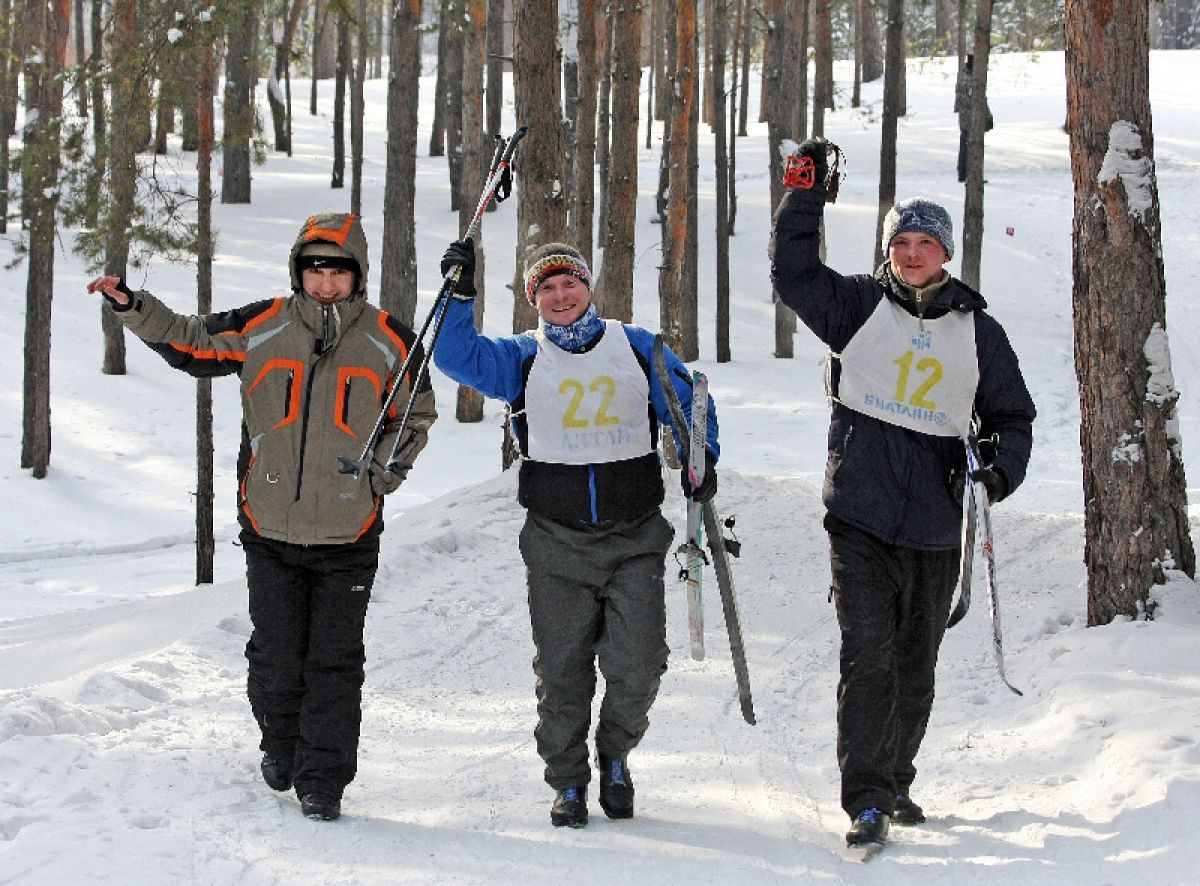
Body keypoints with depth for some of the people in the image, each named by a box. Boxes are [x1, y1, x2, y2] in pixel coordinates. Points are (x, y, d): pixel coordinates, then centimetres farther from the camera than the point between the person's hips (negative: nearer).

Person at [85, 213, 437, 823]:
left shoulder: (389, 342, 0)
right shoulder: (259, 328, 0)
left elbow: (416, 416, 12)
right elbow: (187, 343, 13)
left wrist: (380, 474, -2)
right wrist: (133, 308, 0)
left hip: (349, 536, -1)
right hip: (270, 528, 1)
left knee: (334, 663, 0)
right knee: (275, 655, 5)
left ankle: (323, 779, 9)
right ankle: (280, 744, 31)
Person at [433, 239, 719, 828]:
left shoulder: (637, 348, 8)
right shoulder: (521, 359, 7)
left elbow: (689, 404, 15)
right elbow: (457, 357, -7)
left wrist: (701, 457, -2)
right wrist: (460, 293, -18)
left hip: (635, 538, 0)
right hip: (557, 542, 0)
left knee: (637, 667, -6)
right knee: (563, 670, 3)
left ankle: (615, 753, 22)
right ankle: (568, 782, 19)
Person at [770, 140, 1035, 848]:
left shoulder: (979, 332, 7)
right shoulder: (859, 306, 4)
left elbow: (1012, 416, 13)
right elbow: (794, 272, -6)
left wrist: (1003, 469, -6)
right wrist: (808, 194, -11)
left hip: (936, 529, 2)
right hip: (861, 518, -2)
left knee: (915, 671, 12)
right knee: (867, 658, -12)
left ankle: (895, 782, 29)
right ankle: (867, 800, -12)